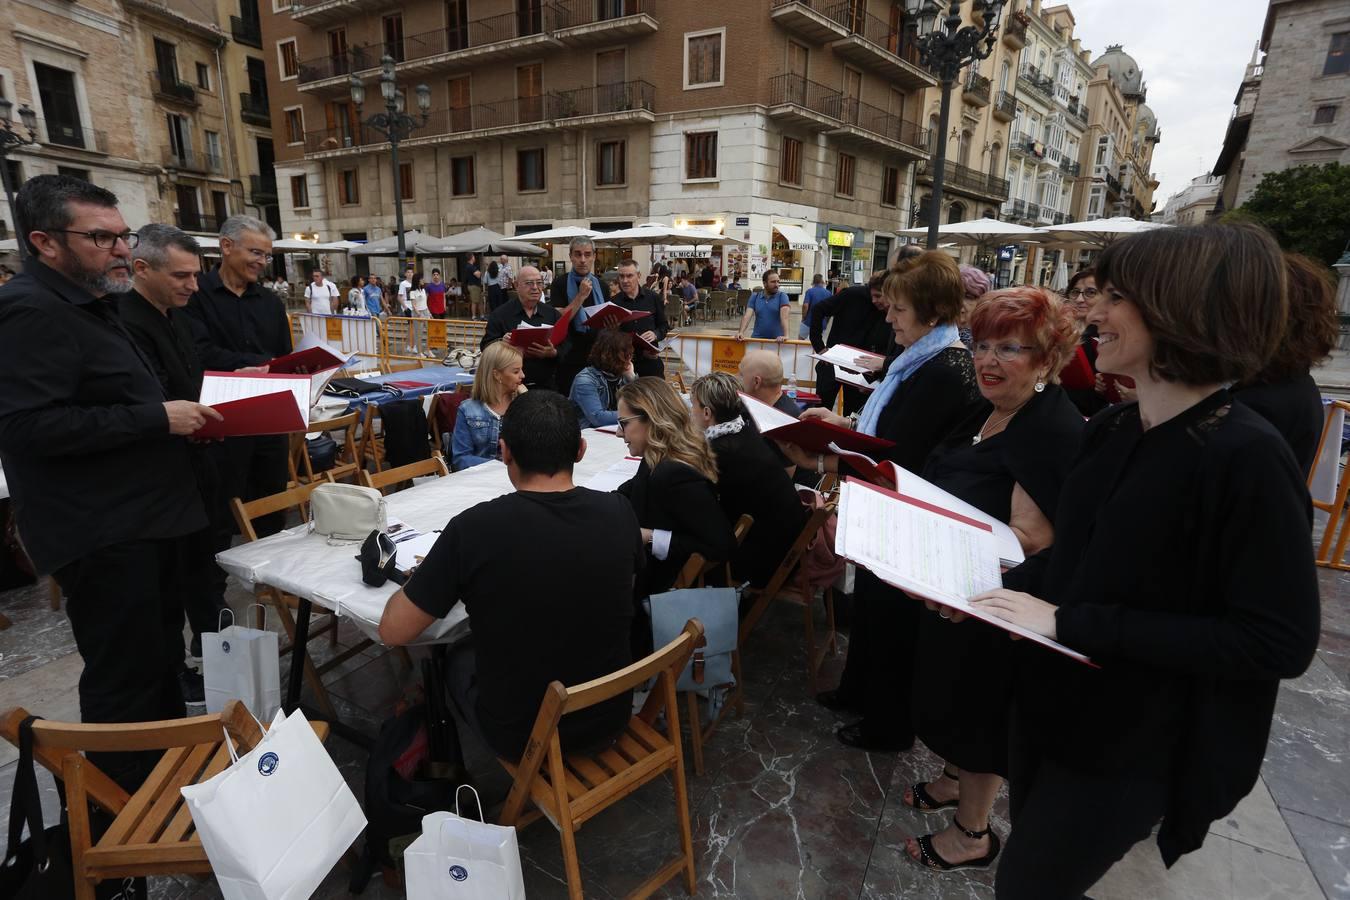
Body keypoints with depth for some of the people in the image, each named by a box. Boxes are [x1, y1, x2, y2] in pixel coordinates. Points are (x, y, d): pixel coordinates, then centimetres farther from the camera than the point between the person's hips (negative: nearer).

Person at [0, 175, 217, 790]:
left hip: (141, 521, 11)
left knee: (162, 660, 20)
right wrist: (158, 419, -22)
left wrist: (177, 411, 10)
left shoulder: (86, 304, 17)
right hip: (102, 537, -10)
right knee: (125, 680, -1)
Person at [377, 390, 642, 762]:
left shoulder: (474, 528, -25)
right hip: (609, 718, 3)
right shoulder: (618, 512, -14)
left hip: (520, 734, -2)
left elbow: (393, 632, -13)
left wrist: (424, 578, 7)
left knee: (458, 657, 28)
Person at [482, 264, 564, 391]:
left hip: (546, 385, 2)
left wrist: (553, 353, -20)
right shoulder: (500, 314, 2)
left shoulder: (553, 314, 8)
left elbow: (566, 349, 2)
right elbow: (486, 347, -3)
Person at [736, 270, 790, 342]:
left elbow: (784, 316, -14)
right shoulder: (754, 297, 8)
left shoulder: (782, 296, 1)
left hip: (777, 341, -1)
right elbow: (747, 315, -3)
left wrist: (785, 335, -29)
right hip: (757, 339, 2)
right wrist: (741, 332, -20)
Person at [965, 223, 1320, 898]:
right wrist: (1001, 589, -7)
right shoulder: (1111, 429, 0)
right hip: (1049, 705, 7)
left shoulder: (1246, 458, -23)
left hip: (1130, 748, -7)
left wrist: (1073, 623, -27)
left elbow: (1279, 642, -23)